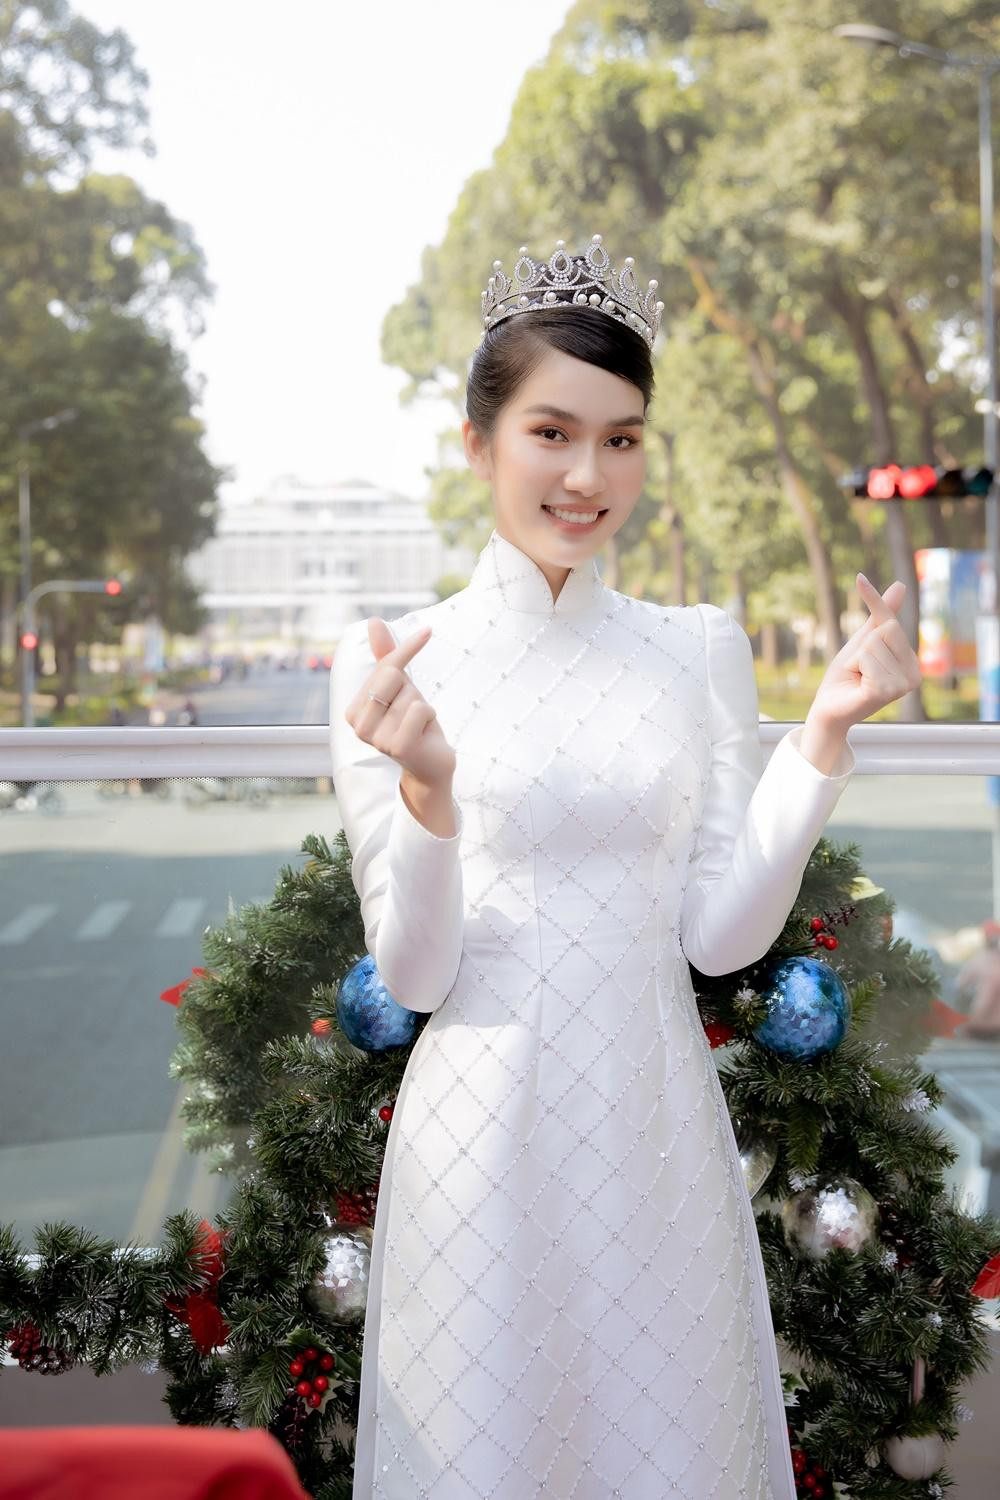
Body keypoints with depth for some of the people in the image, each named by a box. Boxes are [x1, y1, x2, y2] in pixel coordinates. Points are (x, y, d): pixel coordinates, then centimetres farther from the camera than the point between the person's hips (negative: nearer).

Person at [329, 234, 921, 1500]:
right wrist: (428, 789, -25)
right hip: (485, 1139, -2)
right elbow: (413, 976, -8)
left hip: (657, 1124, 3)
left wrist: (824, 735, -11)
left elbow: (722, 935, -2)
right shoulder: (394, 665, -6)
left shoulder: (700, 649, 2)